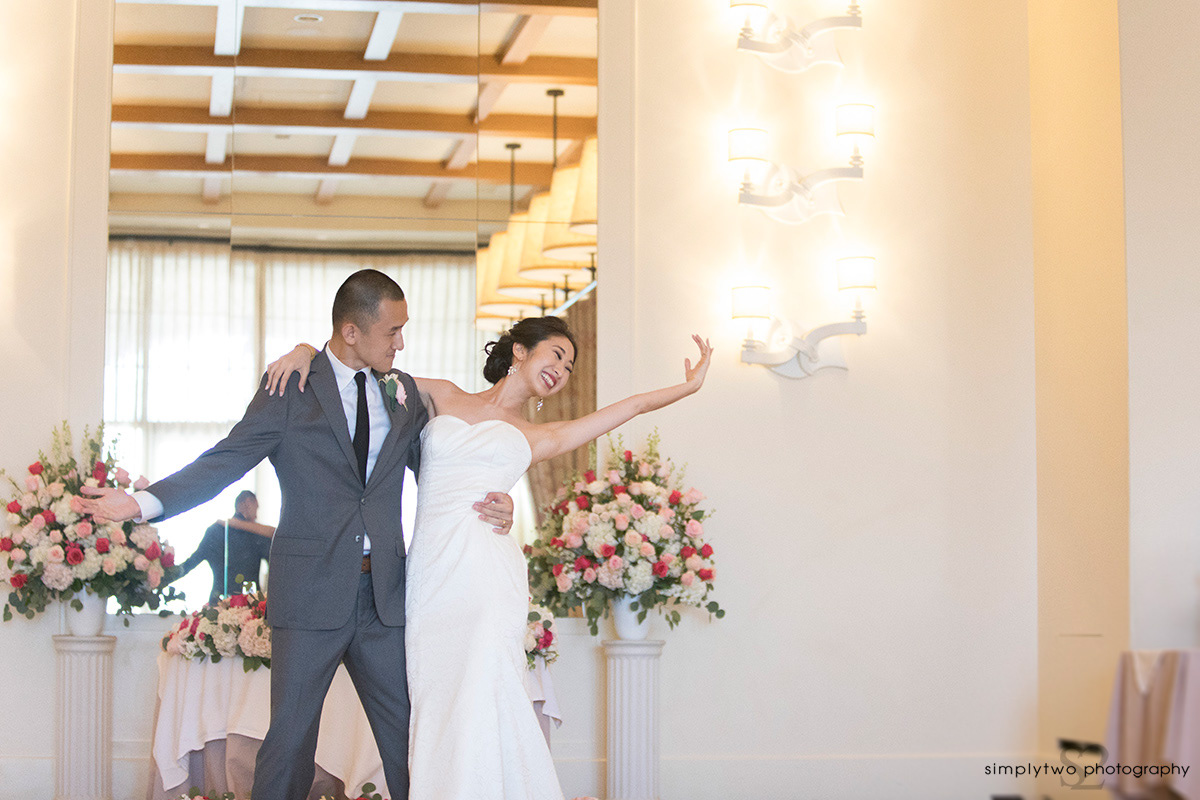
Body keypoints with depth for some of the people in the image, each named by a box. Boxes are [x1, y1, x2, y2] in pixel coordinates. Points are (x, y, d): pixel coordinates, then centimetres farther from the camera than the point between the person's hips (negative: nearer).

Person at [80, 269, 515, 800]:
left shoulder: (404, 392, 12)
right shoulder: (290, 387, -2)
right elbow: (227, 461, -8)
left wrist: (487, 502, -3)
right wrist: (144, 502, -23)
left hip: (384, 594, 4)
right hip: (310, 592, -4)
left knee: (410, 737, 7)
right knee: (289, 739, -1)